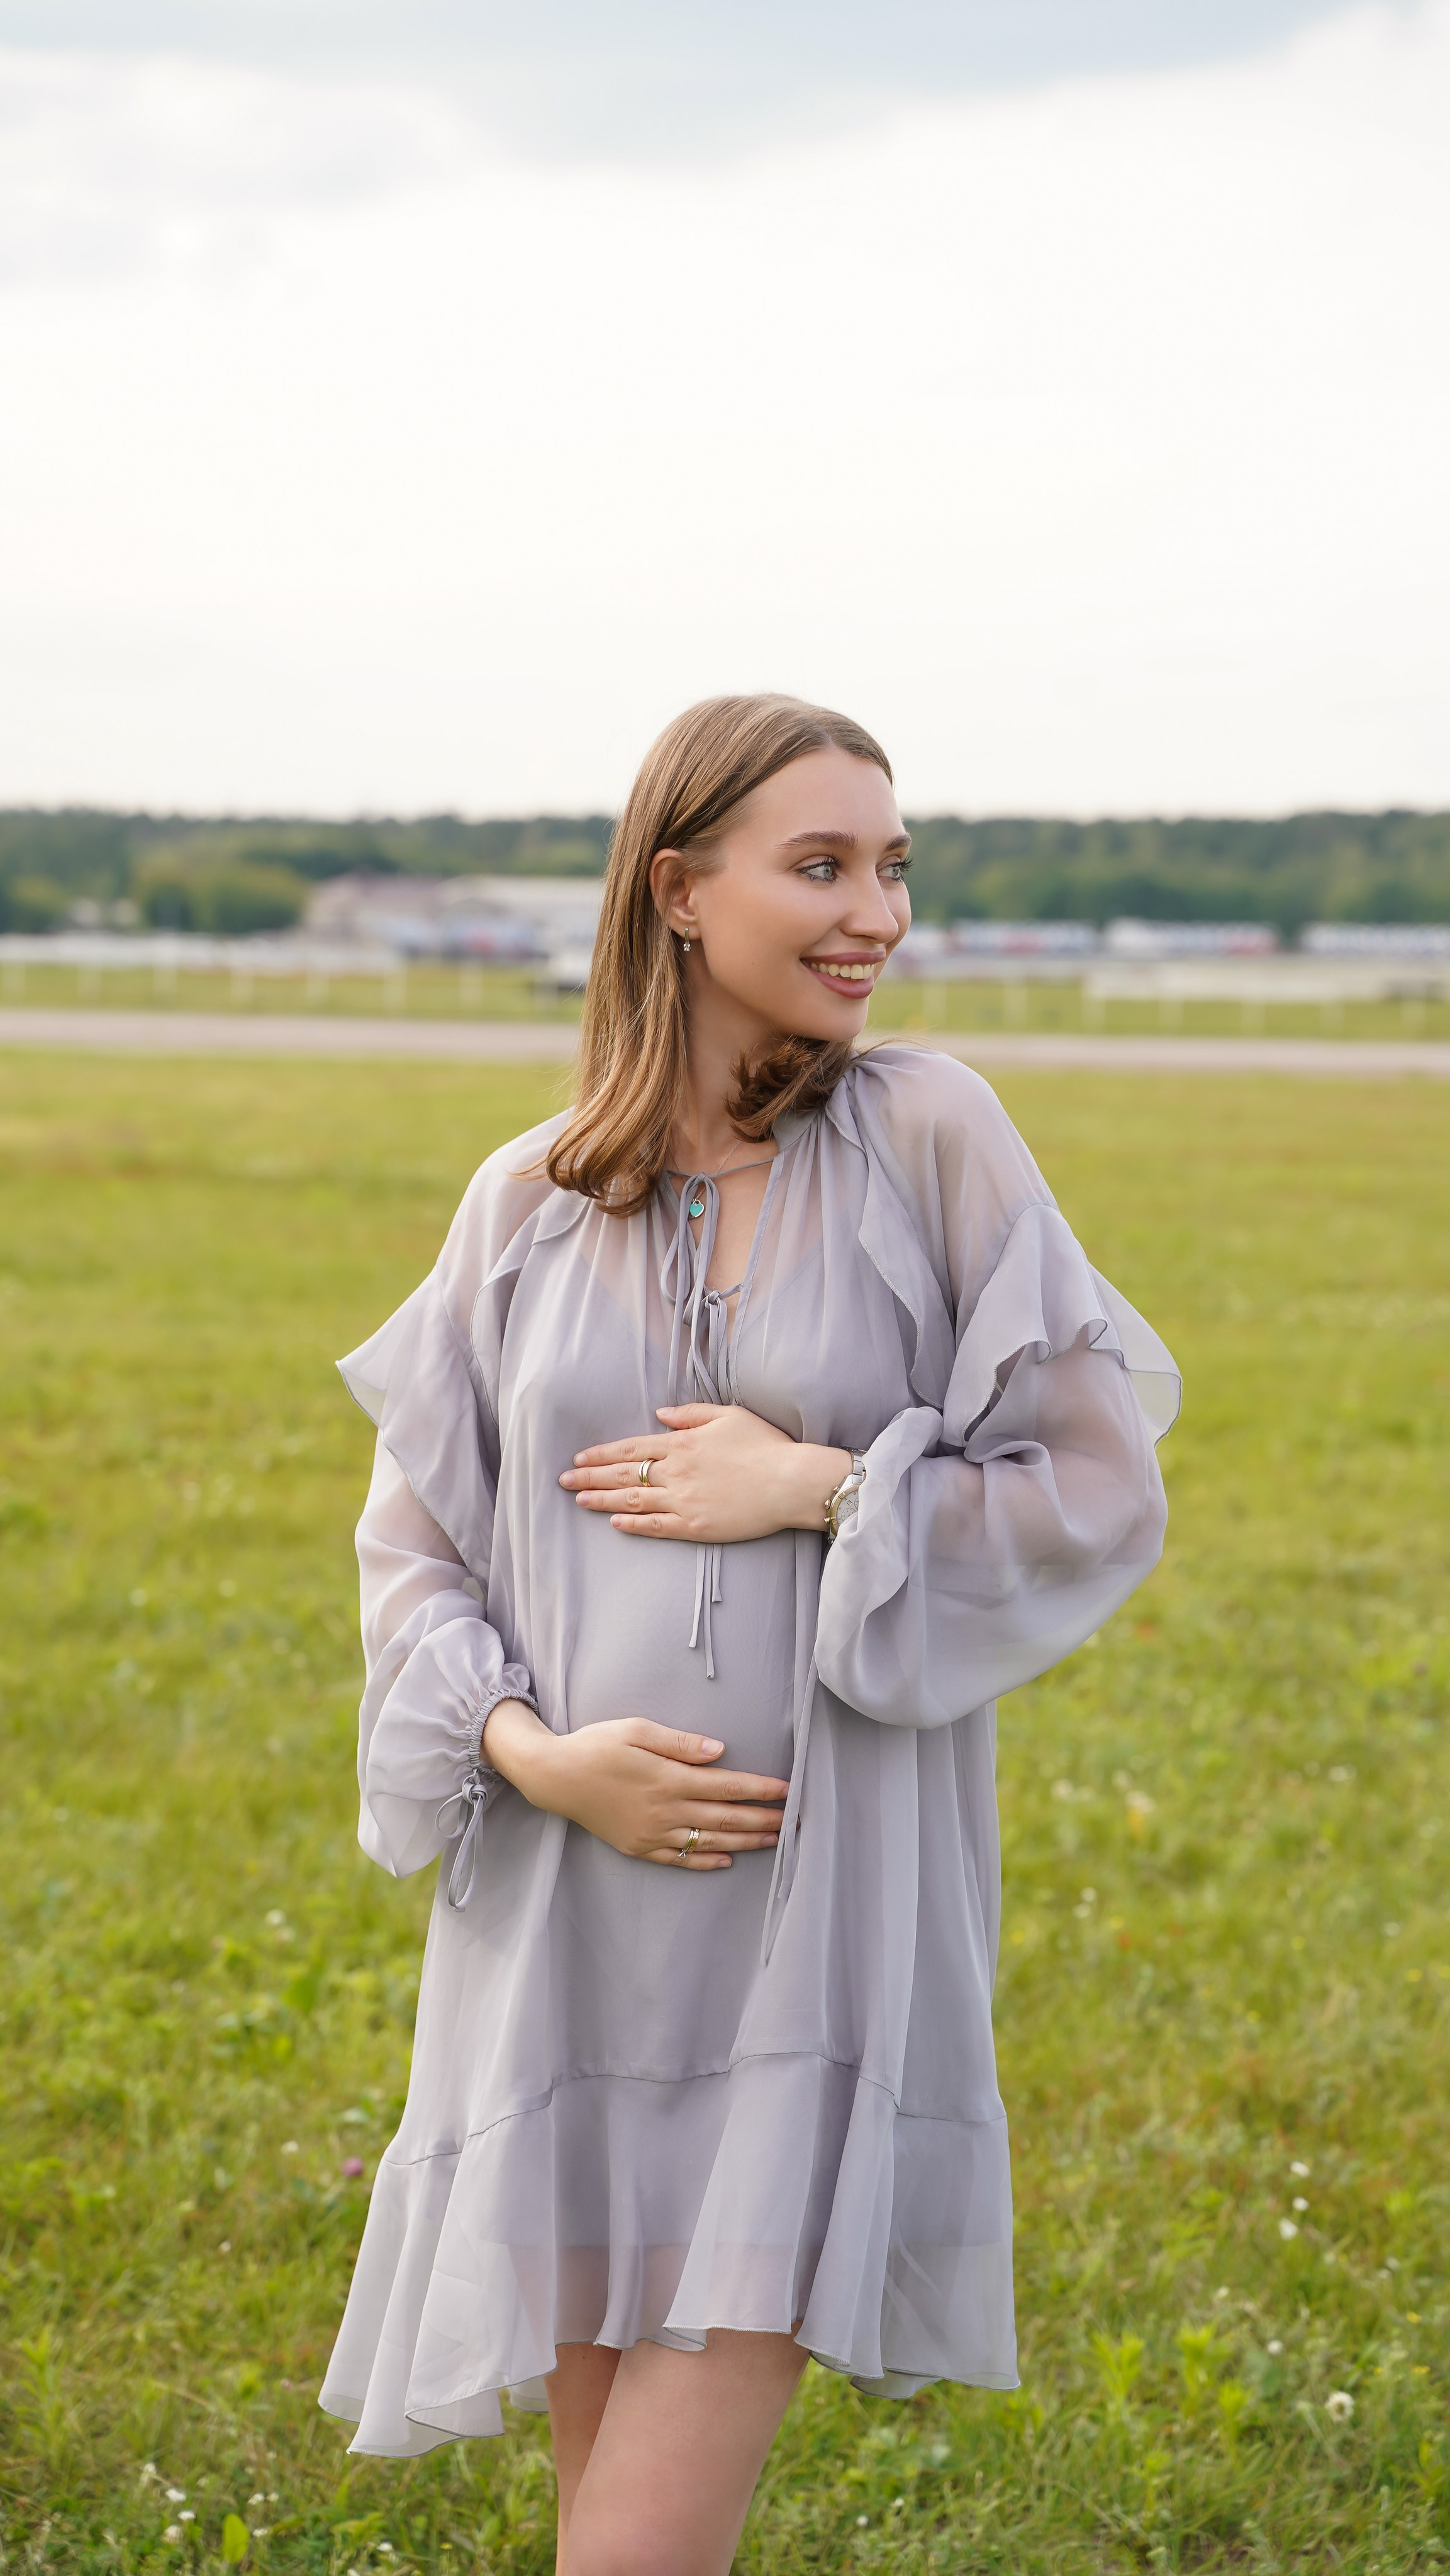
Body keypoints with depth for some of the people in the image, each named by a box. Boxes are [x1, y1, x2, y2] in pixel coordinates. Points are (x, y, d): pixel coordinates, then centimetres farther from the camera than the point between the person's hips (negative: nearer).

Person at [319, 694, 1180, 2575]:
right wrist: (539, 1754, -8)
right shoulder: (530, 1203, 5)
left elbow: (1095, 1493, -2)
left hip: (820, 1910, -3)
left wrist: (811, 1487, -11)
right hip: (570, 1916, 3)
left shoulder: (932, 1138, -2)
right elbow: (417, 1541, 9)